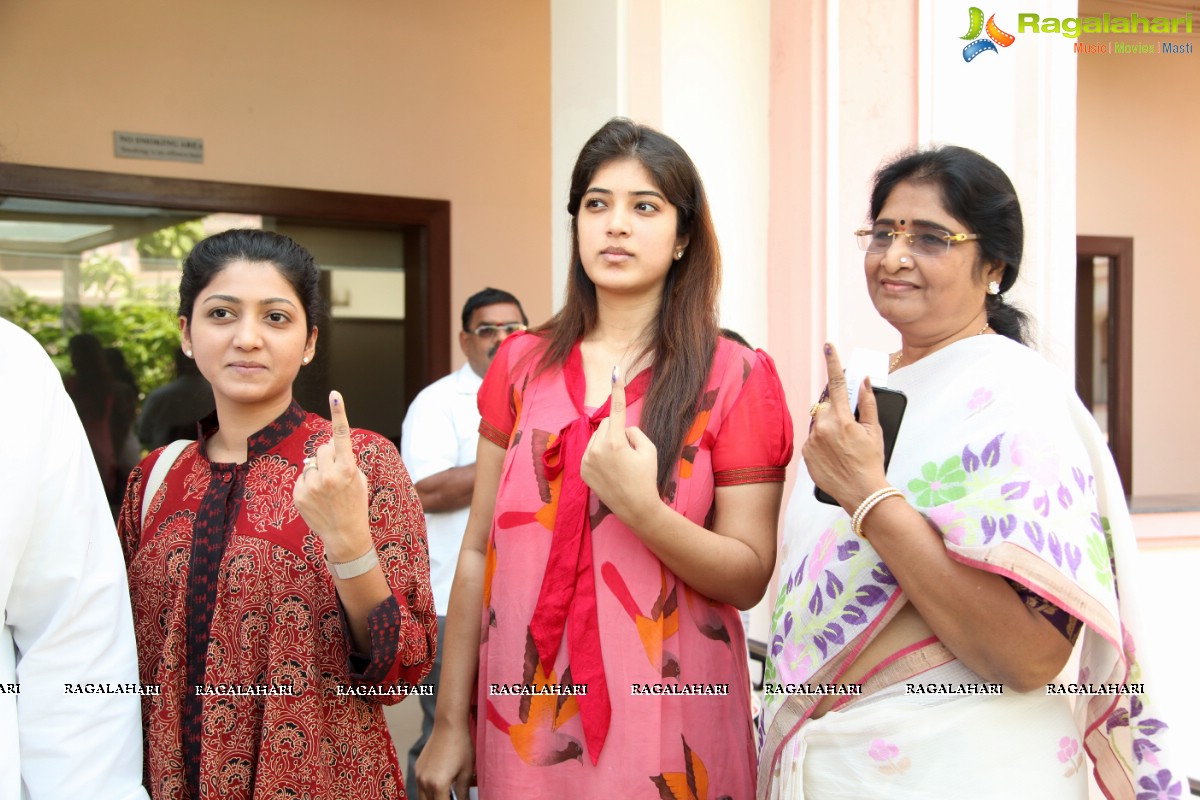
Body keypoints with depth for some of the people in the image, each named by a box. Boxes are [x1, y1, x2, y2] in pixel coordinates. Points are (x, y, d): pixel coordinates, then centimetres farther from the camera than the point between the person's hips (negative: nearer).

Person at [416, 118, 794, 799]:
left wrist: (641, 508, -24)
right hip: (524, 718, 3)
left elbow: (749, 578, -7)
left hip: (665, 723, -2)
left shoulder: (738, 378, -6)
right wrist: (451, 722, 4)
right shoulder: (521, 363, 3)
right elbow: (479, 550, 4)